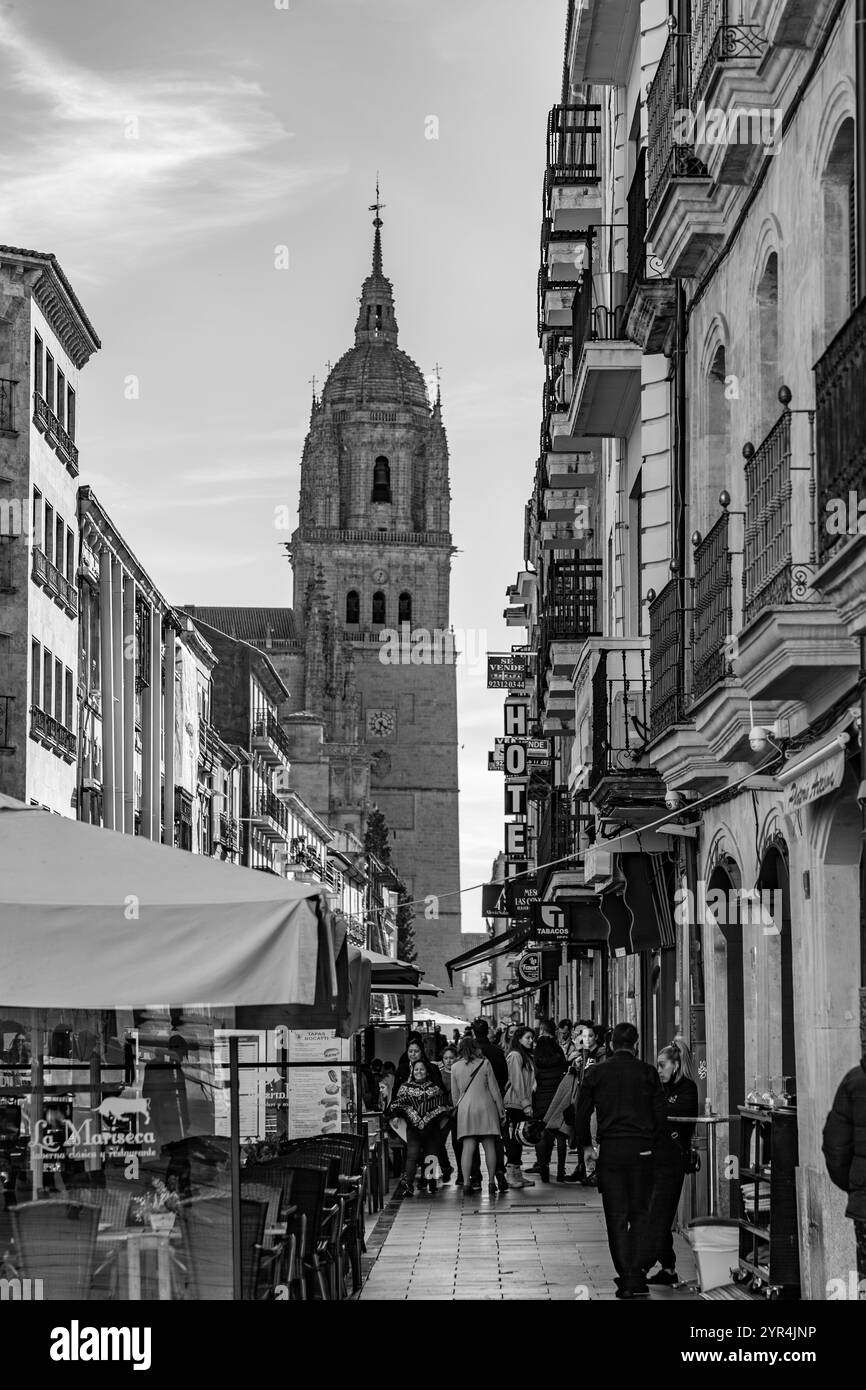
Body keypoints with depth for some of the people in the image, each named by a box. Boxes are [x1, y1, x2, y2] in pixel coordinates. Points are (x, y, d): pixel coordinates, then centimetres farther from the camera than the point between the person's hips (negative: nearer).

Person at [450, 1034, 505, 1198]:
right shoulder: (484, 1063, -1)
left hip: (465, 1109, 1)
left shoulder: (455, 1067, 4)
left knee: (468, 1147, -2)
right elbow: (494, 1089, 2)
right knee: (489, 1146, 5)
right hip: (486, 1107, -1)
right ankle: (491, 1181, 5)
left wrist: (458, 1107, 25)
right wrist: (501, 1111, 9)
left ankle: (466, 1182, -10)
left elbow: (454, 1094, 11)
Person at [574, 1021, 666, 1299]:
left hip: (610, 1150, 0)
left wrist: (586, 1145, 12)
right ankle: (636, 1275, 4)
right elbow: (661, 1112, -1)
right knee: (639, 1213, 10)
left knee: (616, 1217, 5)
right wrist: (650, 1140, 11)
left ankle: (625, 1278, 2)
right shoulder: (647, 1073, -1)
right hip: (642, 1149, 0)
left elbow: (582, 1114, 0)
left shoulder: (596, 1074, 0)